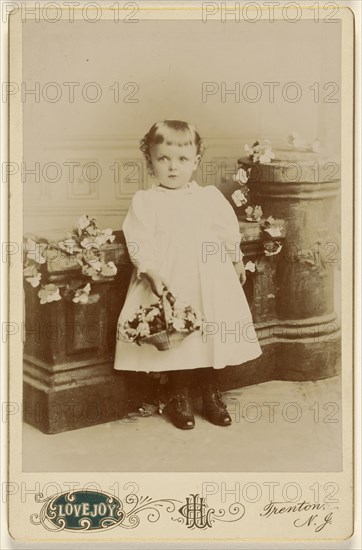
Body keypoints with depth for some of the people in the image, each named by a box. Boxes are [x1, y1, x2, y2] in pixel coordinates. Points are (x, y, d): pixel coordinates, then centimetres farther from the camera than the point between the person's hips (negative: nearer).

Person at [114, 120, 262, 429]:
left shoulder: (210, 197, 6)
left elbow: (228, 231, 16)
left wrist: (236, 261, 22)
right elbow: (139, 241, -9)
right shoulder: (145, 201, -2)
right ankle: (180, 396, 20)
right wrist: (151, 272, -19)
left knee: (215, 335, 7)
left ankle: (212, 395, 25)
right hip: (167, 280, -2)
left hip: (210, 281, 3)